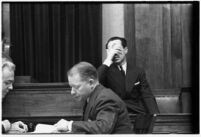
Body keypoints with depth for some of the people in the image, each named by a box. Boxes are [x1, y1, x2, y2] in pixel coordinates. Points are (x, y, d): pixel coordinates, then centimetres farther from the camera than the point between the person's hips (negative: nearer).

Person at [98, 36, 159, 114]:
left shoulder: (138, 72, 13)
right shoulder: (105, 70, 8)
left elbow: (147, 97, 6)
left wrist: (155, 115, -13)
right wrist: (108, 60, -13)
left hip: (136, 112, 2)